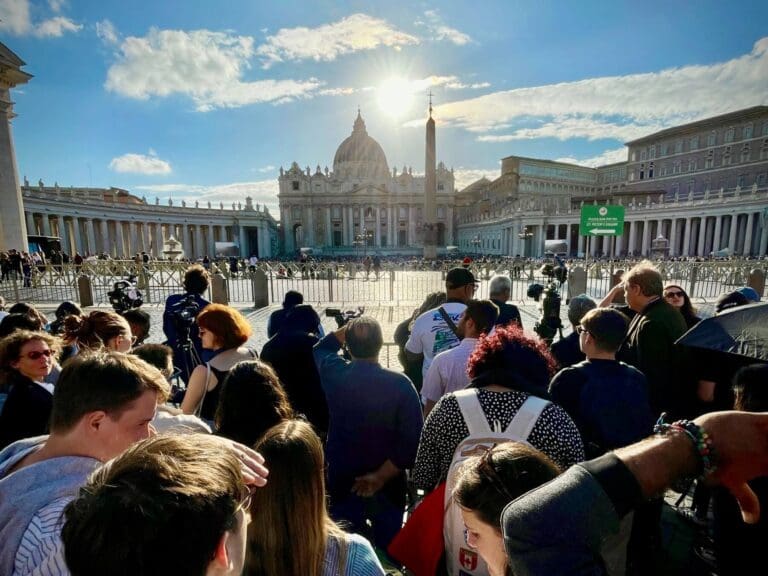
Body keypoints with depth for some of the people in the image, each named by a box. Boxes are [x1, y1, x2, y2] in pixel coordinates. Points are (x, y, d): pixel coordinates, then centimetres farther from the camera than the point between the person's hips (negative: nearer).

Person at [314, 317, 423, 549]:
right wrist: (382, 475, -14)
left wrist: (349, 328, 3)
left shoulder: (334, 374, -16)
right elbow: (412, 440, -22)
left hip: (343, 483, 2)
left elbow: (321, 348, 8)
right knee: (388, 548, 21)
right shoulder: (400, 384, -22)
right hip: (388, 485, -1)